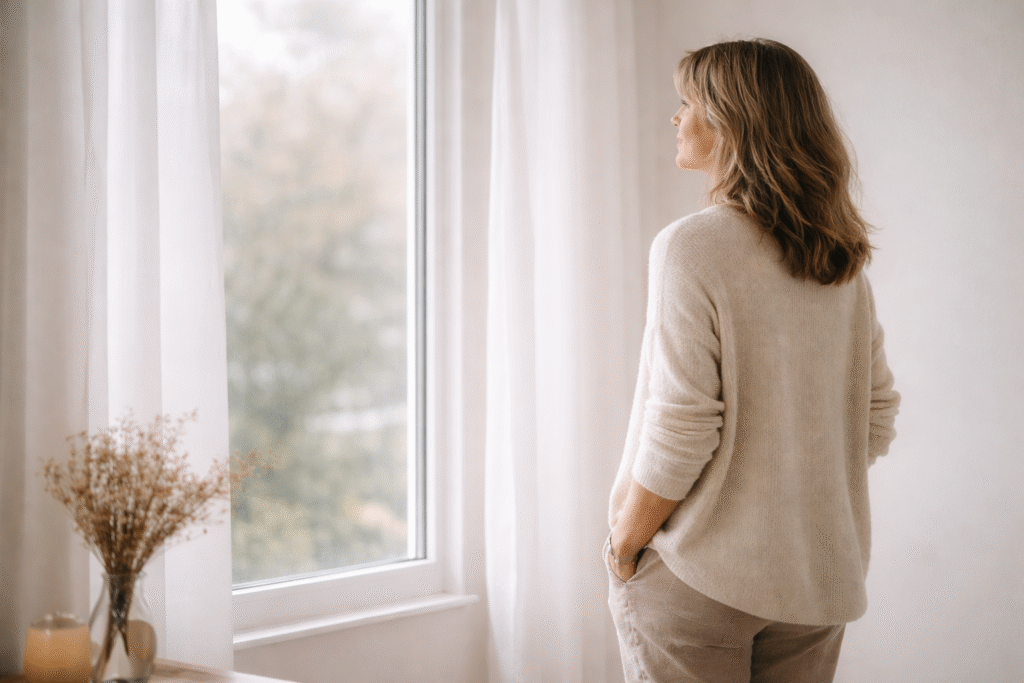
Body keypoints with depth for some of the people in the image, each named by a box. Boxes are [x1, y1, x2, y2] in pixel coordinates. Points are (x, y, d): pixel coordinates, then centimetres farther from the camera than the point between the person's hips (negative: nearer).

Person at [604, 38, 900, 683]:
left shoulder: (692, 247, -16)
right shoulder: (845, 264, 4)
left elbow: (678, 433, -19)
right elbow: (878, 416, 8)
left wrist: (624, 544, -7)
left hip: (699, 579, -6)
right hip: (821, 580, 6)